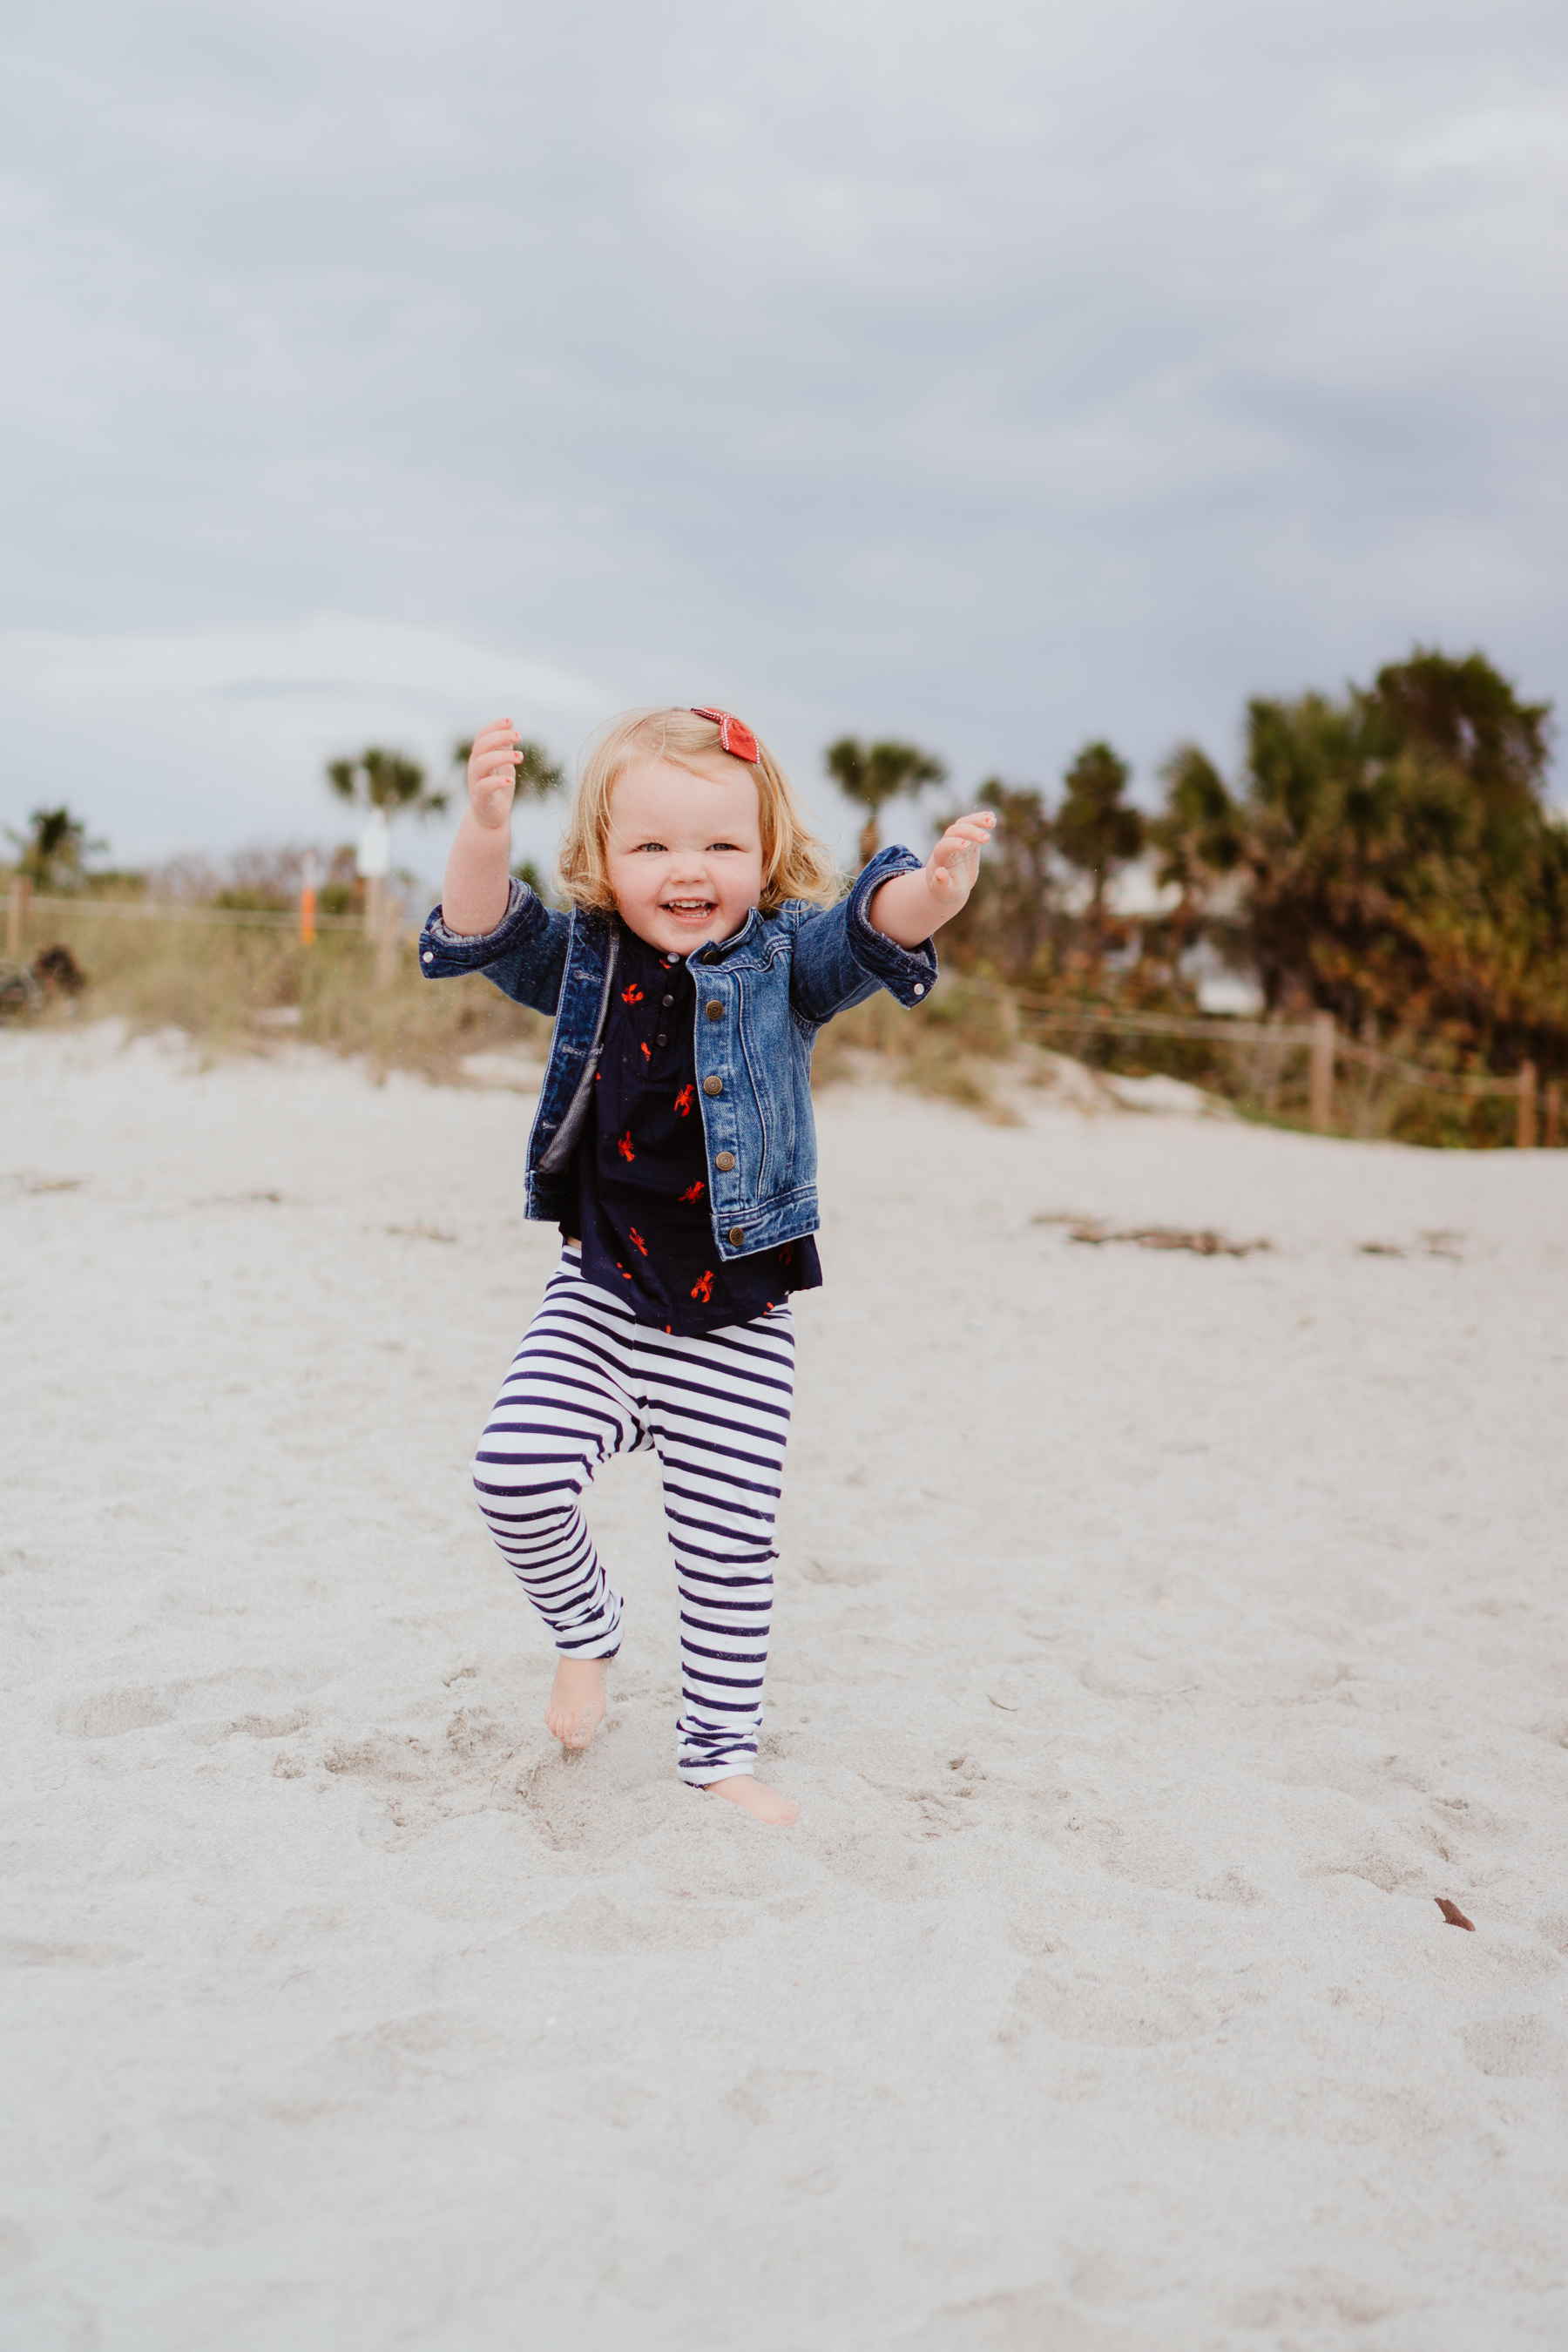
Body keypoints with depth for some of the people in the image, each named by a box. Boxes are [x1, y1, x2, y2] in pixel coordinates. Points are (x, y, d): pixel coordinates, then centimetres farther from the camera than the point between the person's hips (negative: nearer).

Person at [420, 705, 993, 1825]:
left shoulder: (783, 962, -7)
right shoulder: (584, 962, -2)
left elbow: (869, 936, -25)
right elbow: (482, 935, -15)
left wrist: (931, 890, -49)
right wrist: (486, 831, -36)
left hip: (737, 1327, -1)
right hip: (602, 1302, 1)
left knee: (730, 1546, 7)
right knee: (517, 1471, -16)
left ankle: (721, 1752, 28)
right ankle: (586, 1627, 17)